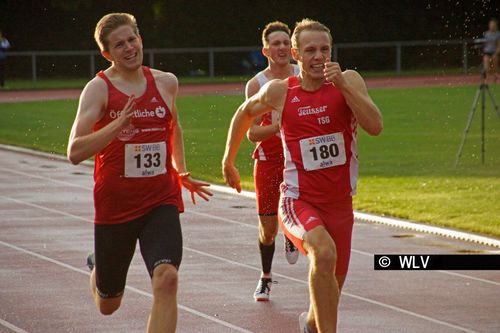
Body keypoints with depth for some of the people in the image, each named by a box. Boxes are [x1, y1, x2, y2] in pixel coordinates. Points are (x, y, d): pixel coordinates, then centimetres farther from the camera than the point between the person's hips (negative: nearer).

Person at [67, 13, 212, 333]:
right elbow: (75, 153, -21)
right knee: (108, 306, 14)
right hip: (114, 206, -2)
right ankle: (98, 268, 51)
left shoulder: (166, 83, 4)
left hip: (161, 201, 2)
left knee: (167, 278, -24)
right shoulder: (99, 88, -10)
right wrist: (119, 124, -30)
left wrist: (181, 172, 25)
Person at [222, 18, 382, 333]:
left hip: (340, 204, 3)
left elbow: (375, 126, -19)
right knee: (324, 253, -35)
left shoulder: (349, 81, -5)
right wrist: (228, 161, 21)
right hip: (299, 201, -3)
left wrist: (342, 86, -25)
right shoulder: (278, 91, -5)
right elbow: (245, 113, 17)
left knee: (331, 288, 18)